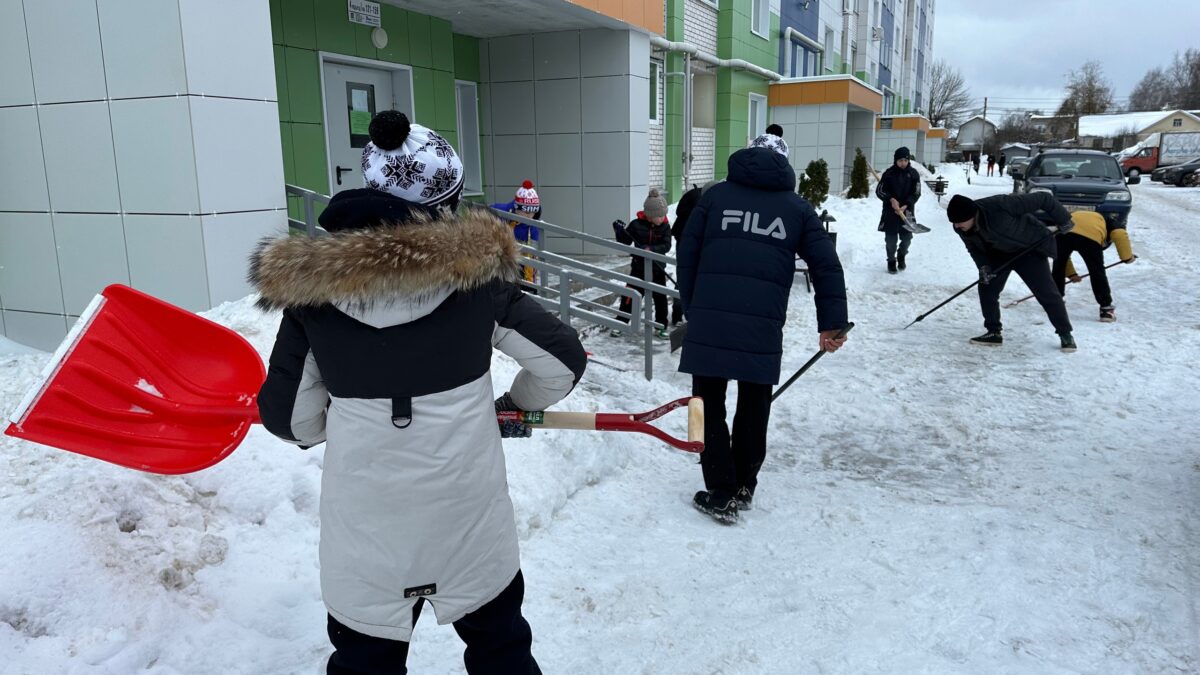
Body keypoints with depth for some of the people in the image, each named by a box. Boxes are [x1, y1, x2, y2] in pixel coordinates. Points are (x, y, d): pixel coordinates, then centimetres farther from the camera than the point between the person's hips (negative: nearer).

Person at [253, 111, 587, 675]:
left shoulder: (309, 284, -8)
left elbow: (291, 418, -2)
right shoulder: (477, 269, -10)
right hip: (468, 509, 0)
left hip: (364, 522, 1)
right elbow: (562, 359, -3)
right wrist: (519, 404, 17)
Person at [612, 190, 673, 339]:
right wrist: (620, 232, -21)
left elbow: (666, 245, -15)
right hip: (639, 267, -2)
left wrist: (651, 249, -30)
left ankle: (661, 327, 20)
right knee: (630, 296, 0)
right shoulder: (637, 225, -9)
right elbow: (625, 242, -1)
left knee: (660, 299, 7)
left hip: (657, 268, 2)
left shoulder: (665, 227, -5)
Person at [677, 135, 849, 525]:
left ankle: (721, 493, 7)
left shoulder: (715, 195, 12)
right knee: (754, 406, 17)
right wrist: (832, 323, 13)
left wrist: (692, 309, 18)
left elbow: (687, 254, 10)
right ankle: (744, 488, 28)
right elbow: (827, 267, 9)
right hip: (763, 326, 1)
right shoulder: (797, 207, 13)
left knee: (709, 404, 10)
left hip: (708, 319, -1)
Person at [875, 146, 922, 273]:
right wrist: (891, 199, -16)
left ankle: (901, 256, 33)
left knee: (907, 237, 5)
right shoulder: (889, 173, -4)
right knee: (891, 238, 0)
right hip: (890, 211, -1)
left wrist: (905, 205, -14)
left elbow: (916, 193, -1)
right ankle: (891, 261, 19)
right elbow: (879, 191, -2)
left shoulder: (913, 173, -1)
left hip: (907, 210, 1)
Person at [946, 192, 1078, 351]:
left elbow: (1042, 199, -31)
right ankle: (993, 333, 10)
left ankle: (1065, 334, 10)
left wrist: (1063, 220, -22)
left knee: (1046, 293, -5)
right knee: (987, 288, -5)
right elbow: (973, 247, -1)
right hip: (998, 254, 5)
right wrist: (983, 265, -19)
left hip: (1029, 249, -5)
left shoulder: (1000, 205, -41)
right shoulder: (963, 229, -21)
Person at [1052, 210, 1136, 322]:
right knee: (1097, 272, 12)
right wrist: (1127, 256, 20)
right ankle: (1106, 308, 19)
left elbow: (1062, 255, 37)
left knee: (1059, 267, 22)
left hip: (1063, 232, 3)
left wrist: (1070, 273, 40)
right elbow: (1120, 234, 10)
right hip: (1090, 236, -2)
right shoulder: (1105, 221, 35)